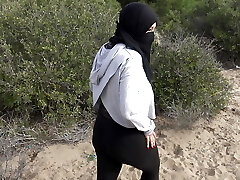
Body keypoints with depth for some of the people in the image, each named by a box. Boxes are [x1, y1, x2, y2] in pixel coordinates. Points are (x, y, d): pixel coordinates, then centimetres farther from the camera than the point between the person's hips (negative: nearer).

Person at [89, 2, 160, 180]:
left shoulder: (106, 49, -3)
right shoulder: (131, 60, -30)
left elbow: (94, 83, 10)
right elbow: (130, 109, -31)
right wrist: (148, 128, -13)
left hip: (102, 129, 7)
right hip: (127, 134, -7)